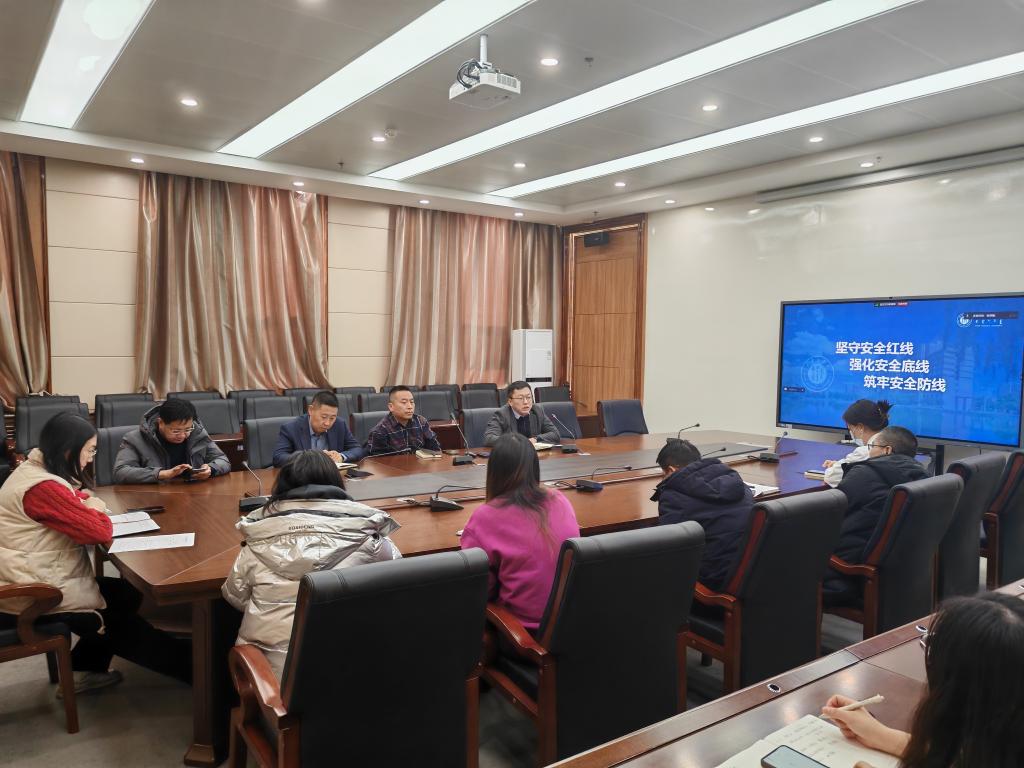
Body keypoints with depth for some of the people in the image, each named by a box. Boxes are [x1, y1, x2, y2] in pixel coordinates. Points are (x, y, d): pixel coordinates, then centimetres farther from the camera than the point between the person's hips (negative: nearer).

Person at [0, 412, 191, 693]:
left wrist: (86, 503, -5)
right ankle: (190, 666, 16)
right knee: (118, 623, 4)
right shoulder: (43, 488, -27)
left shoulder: (36, 469, 5)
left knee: (125, 594, 11)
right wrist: (96, 510, -6)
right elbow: (100, 532, -27)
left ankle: (83, 669, 20)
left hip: (30, 583, 9)